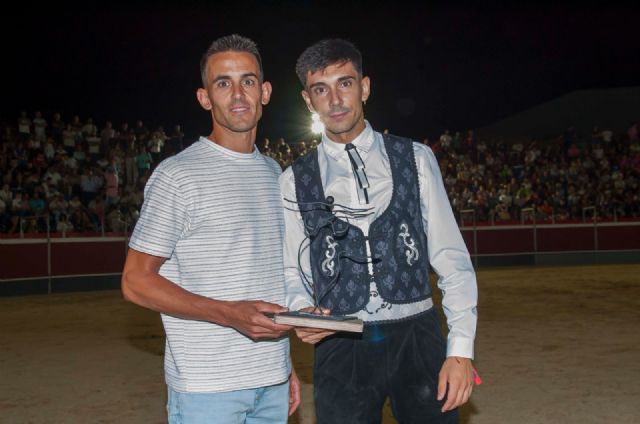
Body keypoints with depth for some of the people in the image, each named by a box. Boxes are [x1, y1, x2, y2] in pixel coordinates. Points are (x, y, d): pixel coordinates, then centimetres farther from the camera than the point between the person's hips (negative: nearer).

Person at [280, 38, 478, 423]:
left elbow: (452, 258, 1)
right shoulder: (295, 181, 5)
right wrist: (303, 312, -13)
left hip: (417, 337, 0)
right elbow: (292, 271, 9)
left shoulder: (416, 159, 4)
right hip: (340, 346, 0)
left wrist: (461, 349, -5)